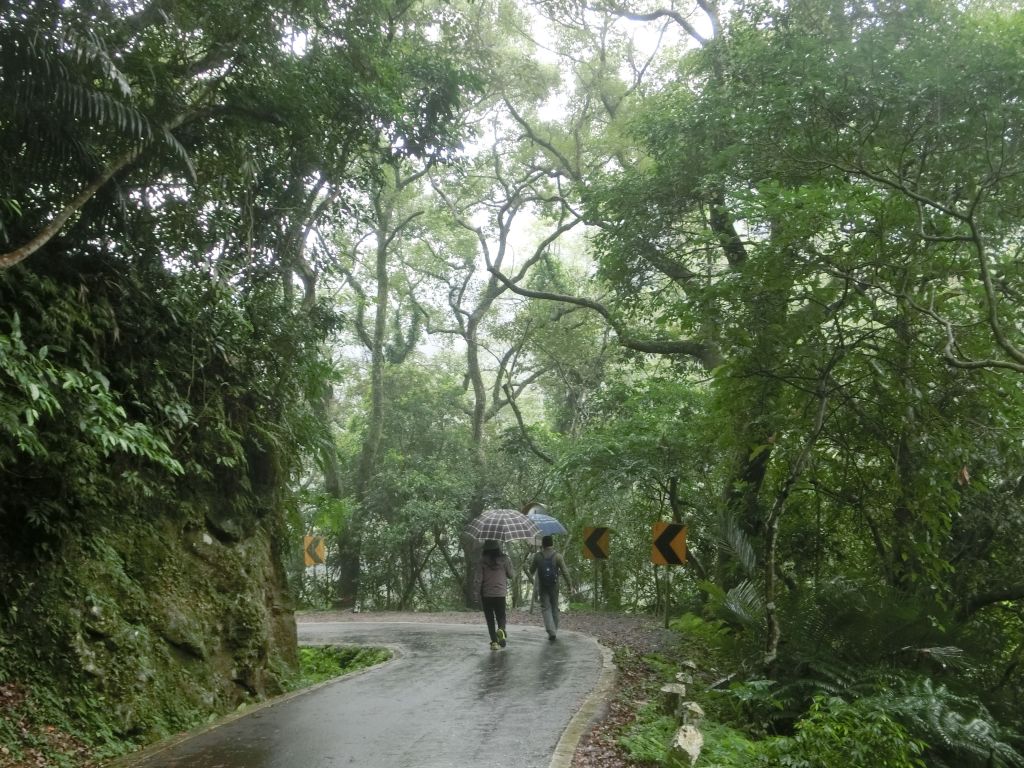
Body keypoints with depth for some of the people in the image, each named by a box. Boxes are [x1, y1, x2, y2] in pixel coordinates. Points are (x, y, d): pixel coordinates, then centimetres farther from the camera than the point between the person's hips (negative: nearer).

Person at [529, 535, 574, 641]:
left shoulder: (537, 556, -5)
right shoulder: (557, 556, -8)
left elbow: (531, 570, 8)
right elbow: (565, 572, -10)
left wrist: (531, 574, 30)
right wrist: (570, 585, -3)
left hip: (542, 587, -1)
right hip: (554, 587, 1)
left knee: (546, 608, 1)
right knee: (554, 608, 15)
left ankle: (551, 632, -14)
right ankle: (554, 630, 24)